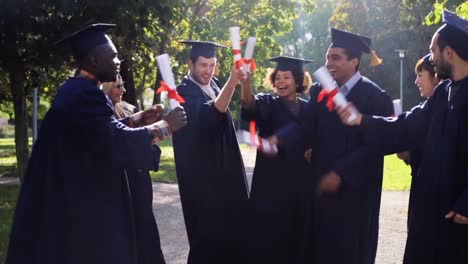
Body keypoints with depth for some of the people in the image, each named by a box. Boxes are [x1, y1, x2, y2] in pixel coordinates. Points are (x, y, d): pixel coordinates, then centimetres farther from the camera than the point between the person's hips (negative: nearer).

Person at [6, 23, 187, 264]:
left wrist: (137, 120, 16)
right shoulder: (85, 94, -21)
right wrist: (164, 126, -18)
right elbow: (116, 141, -28)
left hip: (71, 195, 11)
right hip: (82, 200, -11)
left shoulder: (74, 90, 12)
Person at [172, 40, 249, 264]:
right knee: (209, 231, -4)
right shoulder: (185, 92, -16)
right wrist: (231, 82, -45)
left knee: (230, 227, 15)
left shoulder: (213, 85, 10)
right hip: (201, 173, -9)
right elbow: (209, 114, -35)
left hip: (224, 168, 9)